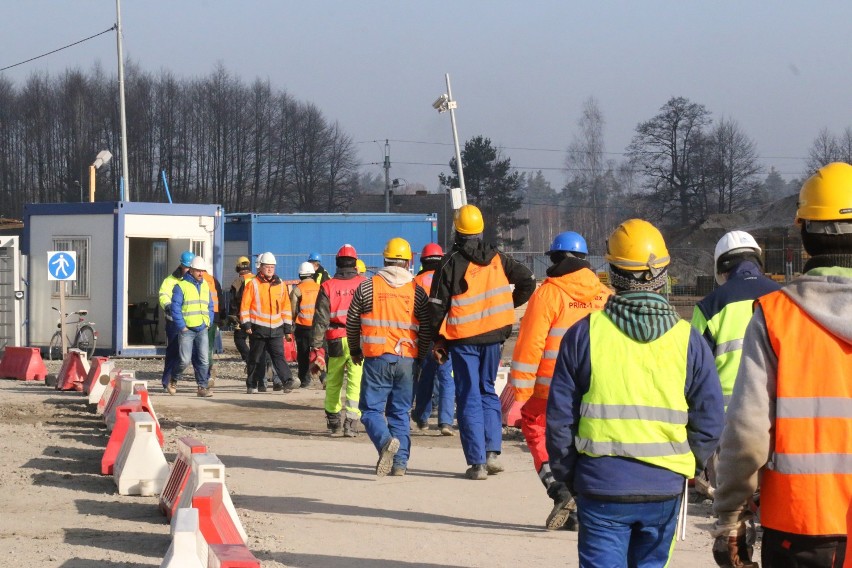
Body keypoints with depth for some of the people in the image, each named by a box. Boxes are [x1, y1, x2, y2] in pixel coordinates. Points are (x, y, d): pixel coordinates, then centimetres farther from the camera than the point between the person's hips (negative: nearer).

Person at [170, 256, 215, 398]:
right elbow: (175, 308, -8)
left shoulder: (205, 286, 14)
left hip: (202, 329, 5)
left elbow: (210, 306, 20)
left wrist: (208, 323, 8)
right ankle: (174, 379, 23)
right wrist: (182, 326, -11)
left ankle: (202, 387, 1)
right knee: (185, 360, -3)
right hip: (187, 329, -5)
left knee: (203, 360, -3)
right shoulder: (181, 286, -4)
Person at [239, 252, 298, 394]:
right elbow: (245, 306, -1)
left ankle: (287, 381, -19)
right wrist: (246, 325, -8)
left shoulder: (280, 285, 9)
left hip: (276, 328, 2)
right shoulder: (252, 284, -1)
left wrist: (287, 328, 11)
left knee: (278, 355, -8)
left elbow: (286, 307, 13)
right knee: (256, 358, 7)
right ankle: (252, 385, 17)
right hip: (258, 328, -2)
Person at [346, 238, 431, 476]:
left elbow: (352, 323, 7)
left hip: (377, 359, -2)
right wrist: (420, 358, 20)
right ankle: (400, 462, 6)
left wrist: (355, 351, 23)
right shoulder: (417, 291, 4)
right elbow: (426, 329, 6)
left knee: (371, 409, 2)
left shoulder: (367, 287, 0)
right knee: (400, 412, 12)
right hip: (407, 360, 2)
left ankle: (386, 441, -27)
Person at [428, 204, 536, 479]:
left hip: (463, 339, -4)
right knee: (487, 390, 18)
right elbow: (527, 280, 4)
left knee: (469, 397, 1)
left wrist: (438, 342, 2)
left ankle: (477, 462, -3)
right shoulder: (496, 258, 4)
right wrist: (510, 305, 17)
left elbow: (437, 306, -8)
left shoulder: (450, 263, -8)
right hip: (493, 336, 4)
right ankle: (492, 452, 6)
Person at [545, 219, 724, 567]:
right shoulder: (687, 339, -1)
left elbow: (559, 419, -2)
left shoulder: (584, 334, -5)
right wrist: (688, 467, 17)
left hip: (600, 486, -2)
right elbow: (709, 423, 0)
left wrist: (564, 480, 10)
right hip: (664, 488, 2)